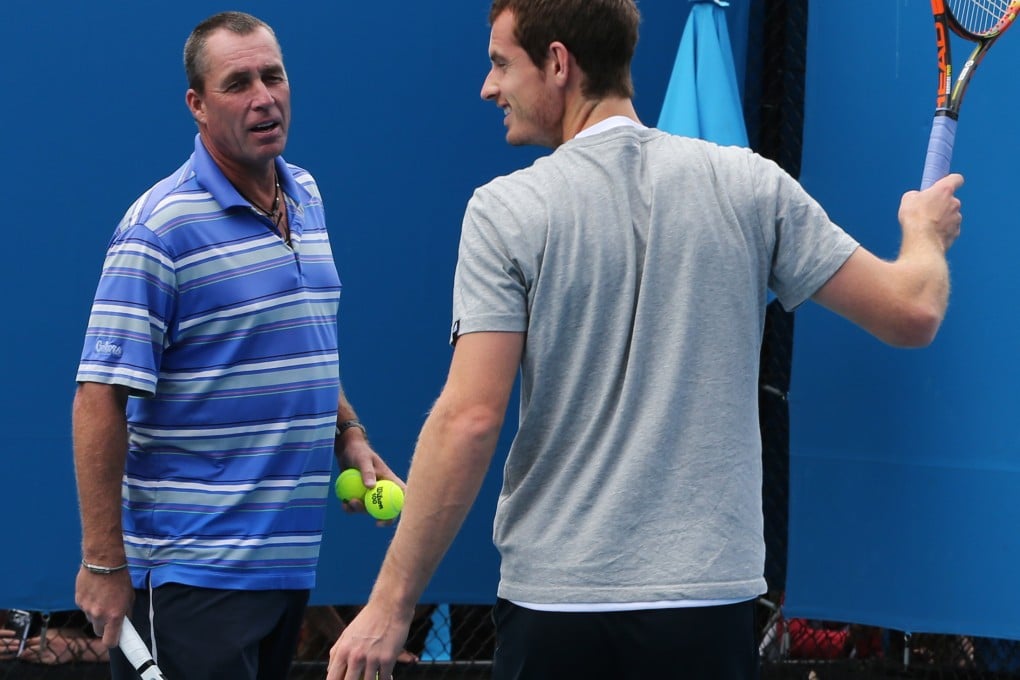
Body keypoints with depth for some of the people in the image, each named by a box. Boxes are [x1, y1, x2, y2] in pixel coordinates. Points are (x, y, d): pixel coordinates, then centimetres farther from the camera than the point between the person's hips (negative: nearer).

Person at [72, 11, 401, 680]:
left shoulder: (307, 195, 12)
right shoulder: (160, 228, -14)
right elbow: (100, 399, -17)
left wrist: (349, 435, 15)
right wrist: (103, 562, -20)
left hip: (292, 557, 8)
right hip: (193, 569, -8)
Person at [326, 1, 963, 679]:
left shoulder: (507, 211, -7)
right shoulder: (750, 185, 1)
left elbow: (470, 420, -13)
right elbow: (911, 313, 3)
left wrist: (391, 606, -9)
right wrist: (926, 234, 27)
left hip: (553, 604, -2)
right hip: (711, 600, 2)